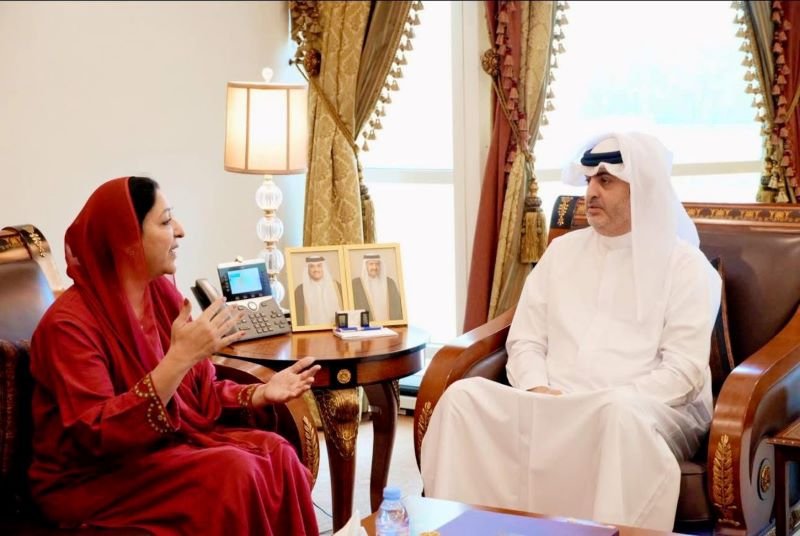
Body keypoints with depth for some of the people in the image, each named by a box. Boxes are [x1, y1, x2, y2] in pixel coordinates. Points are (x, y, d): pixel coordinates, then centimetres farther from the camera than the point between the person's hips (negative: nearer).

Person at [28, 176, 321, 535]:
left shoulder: (163, 294, 2)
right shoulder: (69, 323, -20)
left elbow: (199, 392, 9)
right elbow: (97, 434, -29)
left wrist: (261, 393, -10)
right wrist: (179, 358, -35)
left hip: (169, 443, 7)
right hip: (94, 478, -7)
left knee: (275, 454, -15)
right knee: (233, 473, -26)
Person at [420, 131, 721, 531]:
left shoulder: (685, 265, 2)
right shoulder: (563, 250, 18)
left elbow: (684, 371, -7)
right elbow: (525, 340, 14)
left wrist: (607, 403, -18)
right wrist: (539, 390, -8)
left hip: (652, 411, -4)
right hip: (551, 405, 4)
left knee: (619, 412, -41)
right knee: (464, 395, -22)